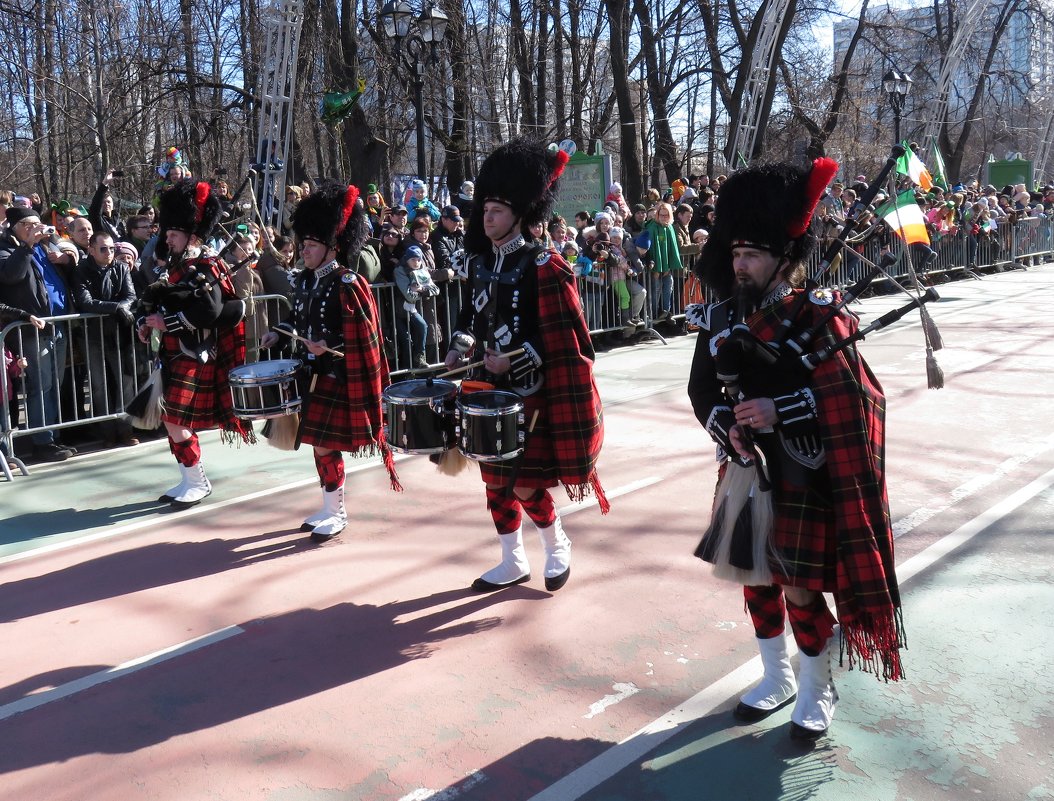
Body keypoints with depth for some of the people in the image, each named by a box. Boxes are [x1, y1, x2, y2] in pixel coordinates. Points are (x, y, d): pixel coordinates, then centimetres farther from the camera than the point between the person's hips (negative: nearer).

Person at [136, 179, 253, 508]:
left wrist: (165, 320, -19)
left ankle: (199, 483, 3)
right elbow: (151, 299, 17)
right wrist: (144, 322, -3)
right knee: (171, 420, 12)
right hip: (173, 354, 9)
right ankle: (188, 481, 23)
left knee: (175, 420, -10)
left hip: (194, 357, -9)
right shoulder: (175, 267, 15)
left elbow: (208, 312, -24)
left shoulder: (205, 269, -11)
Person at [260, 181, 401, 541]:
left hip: (335, 378, -8)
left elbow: (363, 334, -16)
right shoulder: (304, 281, 10)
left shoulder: (347, 284, -14)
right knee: (317, 442, 14)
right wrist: (278, 333, 6)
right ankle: (331, 508, 28)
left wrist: (329, 345, -25)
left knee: (325, 444, -5)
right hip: (310, 374, 8)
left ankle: (336, 515, 9)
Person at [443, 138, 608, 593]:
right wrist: (462, 344, 4)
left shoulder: (543, 267, -14)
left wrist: (512, 360, -21)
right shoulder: (480, 263, 7)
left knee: (525, 486, -2)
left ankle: (557, 547, 25)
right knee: (495, 481, 12)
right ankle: (512, 563, 28)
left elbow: (566, 337, -15)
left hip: (529, 395, -7)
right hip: (490, 390, 7)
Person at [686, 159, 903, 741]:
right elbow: (701, 389, 5)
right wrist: (725, 424, -15)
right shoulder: (720, 318, 1)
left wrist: (781, 410, -25)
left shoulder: (816, 317, -13)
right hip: (746, 471, 5)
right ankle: (776, 678, 37)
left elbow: (853, 396, -14)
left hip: (803, 477, -5)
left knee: (802, 587, 2)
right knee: (756, 578, 16)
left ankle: (816, 692, 26)